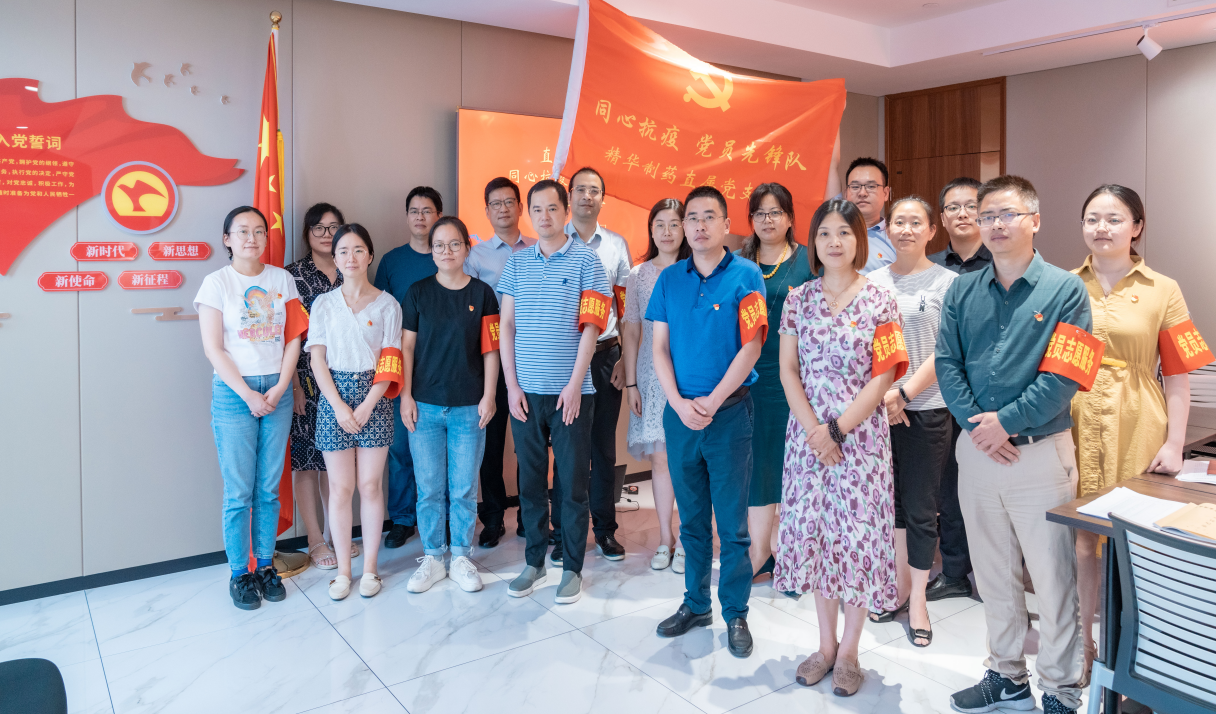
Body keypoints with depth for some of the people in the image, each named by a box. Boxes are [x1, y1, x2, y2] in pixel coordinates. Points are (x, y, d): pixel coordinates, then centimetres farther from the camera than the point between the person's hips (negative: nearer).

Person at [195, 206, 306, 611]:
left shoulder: (282, 280, 7)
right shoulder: (216, 283, -3)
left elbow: (294, 337, 5)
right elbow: (213, 349, -7)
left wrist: (280, 388, -5)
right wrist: (249, 395, -10)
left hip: (277, 391, 3)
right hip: (233, 392, -3)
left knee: (269, 488, 9)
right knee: (238, 491, 2)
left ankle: (266, 565, 22)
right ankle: (239, 573, 15)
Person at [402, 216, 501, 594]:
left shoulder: (482, 293, 3)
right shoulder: (418, 292, 4)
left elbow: (490, 349, 3)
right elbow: (407, 346, 4)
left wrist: (489, 396, -2)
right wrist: (405, 396, -1)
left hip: (468, 407, 0)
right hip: (425, 406, 1)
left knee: (464, 489, 6)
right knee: (429, 488, 7)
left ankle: (461, 557, 21)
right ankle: (432, 558, 22)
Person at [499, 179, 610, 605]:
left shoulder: (585, 260, 0)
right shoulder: (516, 264, 9)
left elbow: (590, 327, -5)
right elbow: (507, 327, 8)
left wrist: (574, 385, -11)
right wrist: (512, 384, 0)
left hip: (571, 392, -3)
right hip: (525, 390, 3)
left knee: (573, 482, 4)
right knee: (531, 480, 11)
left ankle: (572, 568, 17)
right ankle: (534, 561, 25)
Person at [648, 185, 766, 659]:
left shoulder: (745, 276, -4)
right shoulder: (670, 279, 7)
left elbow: (751, 346, -10)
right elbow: (659, 347, 5)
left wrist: (711, 403, -13)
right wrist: (680, 404, -8)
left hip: (729, 411, -3)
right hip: (680, 411, 4)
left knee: (732, 521, 4)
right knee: (691, 517, 14)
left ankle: (735, 613, 18)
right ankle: (695, 604, 28)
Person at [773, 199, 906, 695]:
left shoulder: (880, 301, -2)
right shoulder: (799, 299, 6)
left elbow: (883, 377, -7)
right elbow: (788, 369, 3)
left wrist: (837, 429, -13)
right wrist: (813, 429, -9)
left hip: (860, 433, -2)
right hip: (808, 434, 3)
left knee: (858, 534, 1)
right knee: (814, 532, 8)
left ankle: (848, 651, 17)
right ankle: (825, 644, 24)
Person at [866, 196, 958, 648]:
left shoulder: (946, 281, -3)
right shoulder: (873, 281, 7)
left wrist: (903, 394, -16)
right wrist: (878, 395, -6)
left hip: (926, 410, -3)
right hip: (878, 407, 3)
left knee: (920, 508, 3)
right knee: (891, 500, 12)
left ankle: (918, 600, 17)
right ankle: (899, 585, 28)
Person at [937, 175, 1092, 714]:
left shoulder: (1065, 289, -4)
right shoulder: (963, 290, 8)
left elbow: (1063, 376, -12)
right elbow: (946, 362, 1)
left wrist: (1007, 421, -16)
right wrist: (976, 425, -11)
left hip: (1041, 451, -4)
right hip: (977, 449, 4)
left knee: (1052, 578, 3)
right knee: (993, 573, 15)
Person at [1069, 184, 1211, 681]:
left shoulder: (1162, 292, 3)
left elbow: (1177, 376, 2)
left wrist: (1174, 444, -4)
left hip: (1136, 435, -1)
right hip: (1074, 430, 1)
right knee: (1079, 540, 7)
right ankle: (1080, 644, 23)